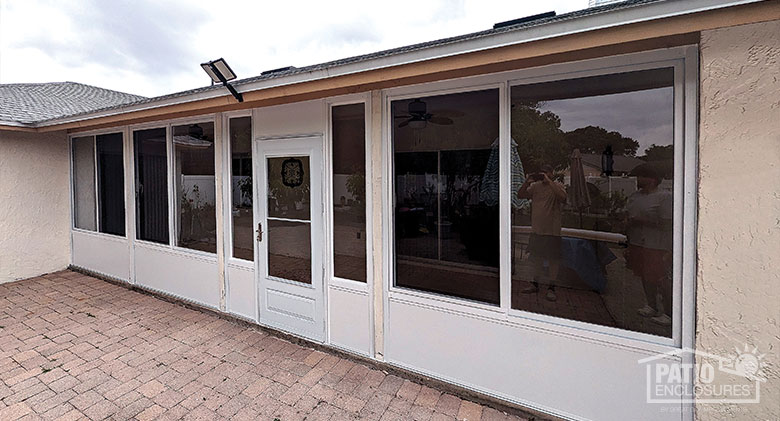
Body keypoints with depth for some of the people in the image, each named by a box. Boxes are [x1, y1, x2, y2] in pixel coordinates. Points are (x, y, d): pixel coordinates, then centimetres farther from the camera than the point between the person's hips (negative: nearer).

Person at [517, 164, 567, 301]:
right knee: (537, 258, 14)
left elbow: (563, 198, -24)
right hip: (536, 230, 4)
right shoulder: (535, 186, 6)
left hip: (552, 231, -4)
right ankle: (535, 284, 27)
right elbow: (520, 195, 4)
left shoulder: (557, 186, -5)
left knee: (553, 259, 3)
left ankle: (551, 288, 15)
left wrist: (549, 182, -24)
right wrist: (527, 182, -10)